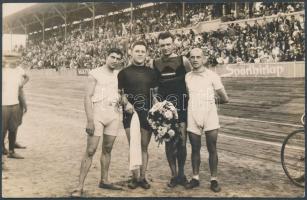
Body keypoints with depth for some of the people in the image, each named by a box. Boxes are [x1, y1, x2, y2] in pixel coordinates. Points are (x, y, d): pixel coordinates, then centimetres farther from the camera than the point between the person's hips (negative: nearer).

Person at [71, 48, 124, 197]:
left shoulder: (120, 75, 13)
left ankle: (104, 181, 24)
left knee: (107, 149, 11)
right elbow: (87, 97, -7)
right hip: (98, 113, -4)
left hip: (114, 114, 5)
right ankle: (80, 187, -1)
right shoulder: (95, 74, -2)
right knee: (90, 151, -6)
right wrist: (90, 120, -14)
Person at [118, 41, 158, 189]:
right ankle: (135, 177, 11)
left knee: (144, 146, 7)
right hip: (130, 113, -1)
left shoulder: (151, 73, 10)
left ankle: (143, 177, 16)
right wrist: (126, 103, -14)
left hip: (147, 113, 2)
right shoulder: (124, 72, 4)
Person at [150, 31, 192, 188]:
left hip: (181, 106, -1)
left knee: (181, 141, -1)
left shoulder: (183, 61, 0)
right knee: (169, 142, 5)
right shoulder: (154, 64, 4)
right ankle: (174, 175, 17)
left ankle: (181, 173, 18)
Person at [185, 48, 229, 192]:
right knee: (195, 149, 9)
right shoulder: (187, 77, 6)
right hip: (192, 117, 2)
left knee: (212, 149, 3)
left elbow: (225, 99, 2)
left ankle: (214, 180, 12)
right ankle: (195, 178, 20)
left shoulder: (212, 76, -2)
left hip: (210, 115, -2)